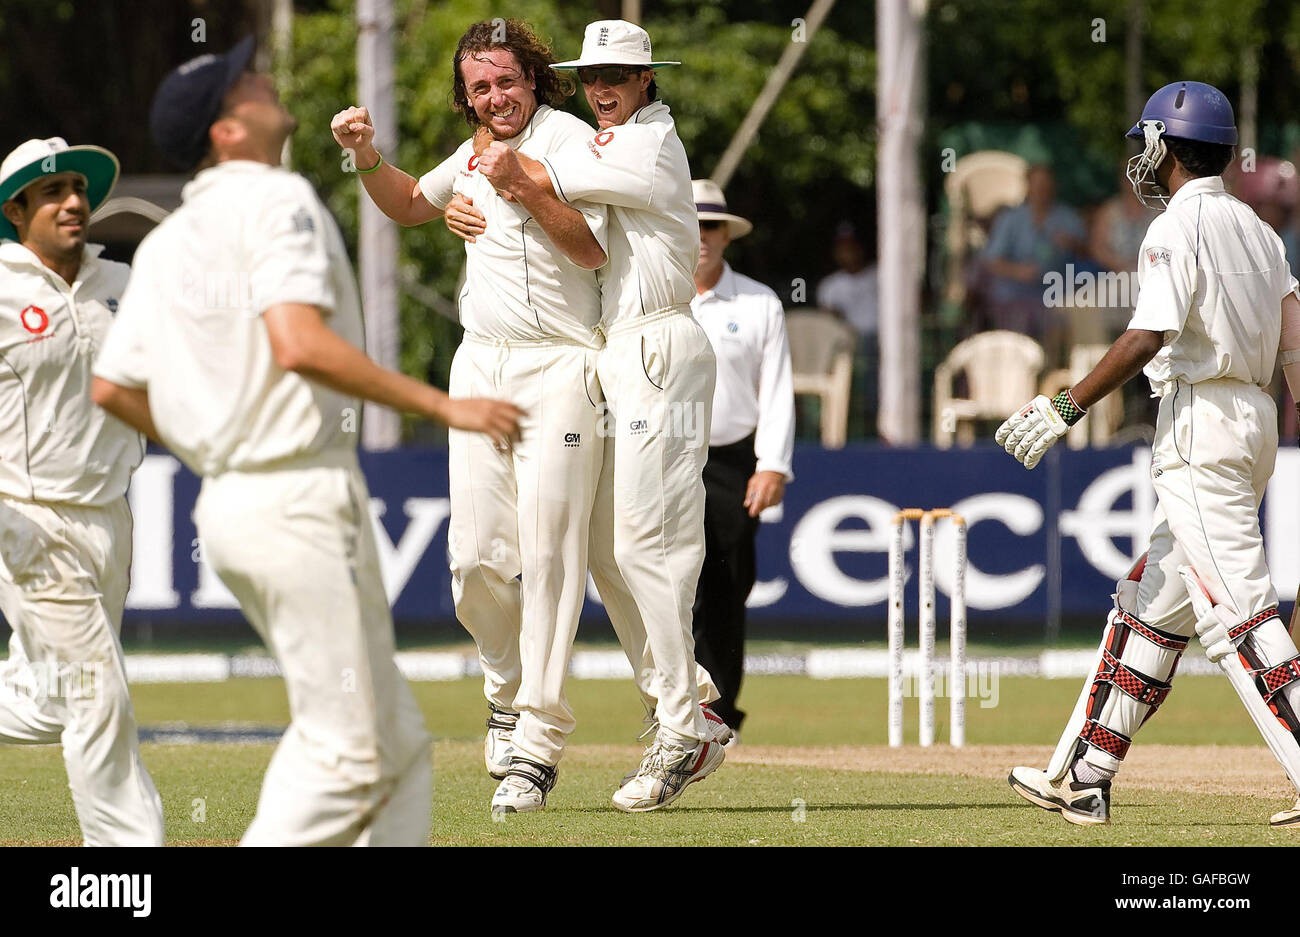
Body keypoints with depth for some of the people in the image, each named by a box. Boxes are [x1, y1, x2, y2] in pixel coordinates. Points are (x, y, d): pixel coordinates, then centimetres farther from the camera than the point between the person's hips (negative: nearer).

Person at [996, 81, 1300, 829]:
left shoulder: (1179, 227, -10)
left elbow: (1147, 338, -22)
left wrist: (1065, 408, -21)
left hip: (1201, 420, -10)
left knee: (1238, 610, -13)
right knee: (1154, 602, 15)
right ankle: (1083, 778, 20)